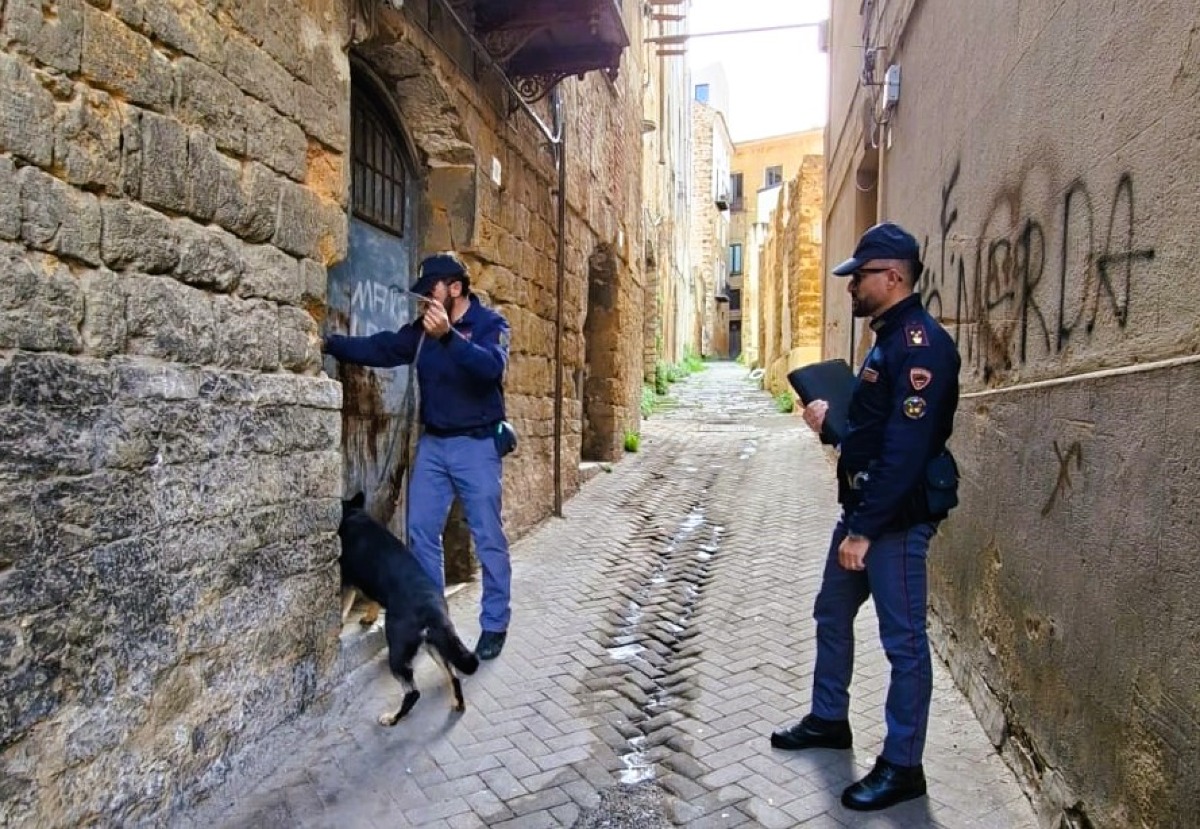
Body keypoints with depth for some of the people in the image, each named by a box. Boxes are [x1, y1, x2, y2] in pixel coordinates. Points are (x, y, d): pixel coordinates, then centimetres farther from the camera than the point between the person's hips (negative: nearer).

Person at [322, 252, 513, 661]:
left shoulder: (491, 324, -7)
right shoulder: (421, 329, 9)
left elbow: (491, 367, -26)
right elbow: (380, 348, 2)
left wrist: (448, 336, -39)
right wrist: (330, 343, -10)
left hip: (476, 445, -5)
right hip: (432, 444, 6)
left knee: (488, 538, 1)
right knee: (421, 532, 8)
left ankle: (495, 625, 13)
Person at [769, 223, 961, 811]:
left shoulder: (921, 345, -18)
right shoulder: (887, 338, 14)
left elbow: (907, 448, -25)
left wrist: (865, 530, -24)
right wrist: (832, 422, 6)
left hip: (896, 518, -11)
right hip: (862, 507, 11)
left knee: (903, 640, 3)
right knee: (832, 614, 21)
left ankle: (902, 767, 18)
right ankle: (828, 719, 39)